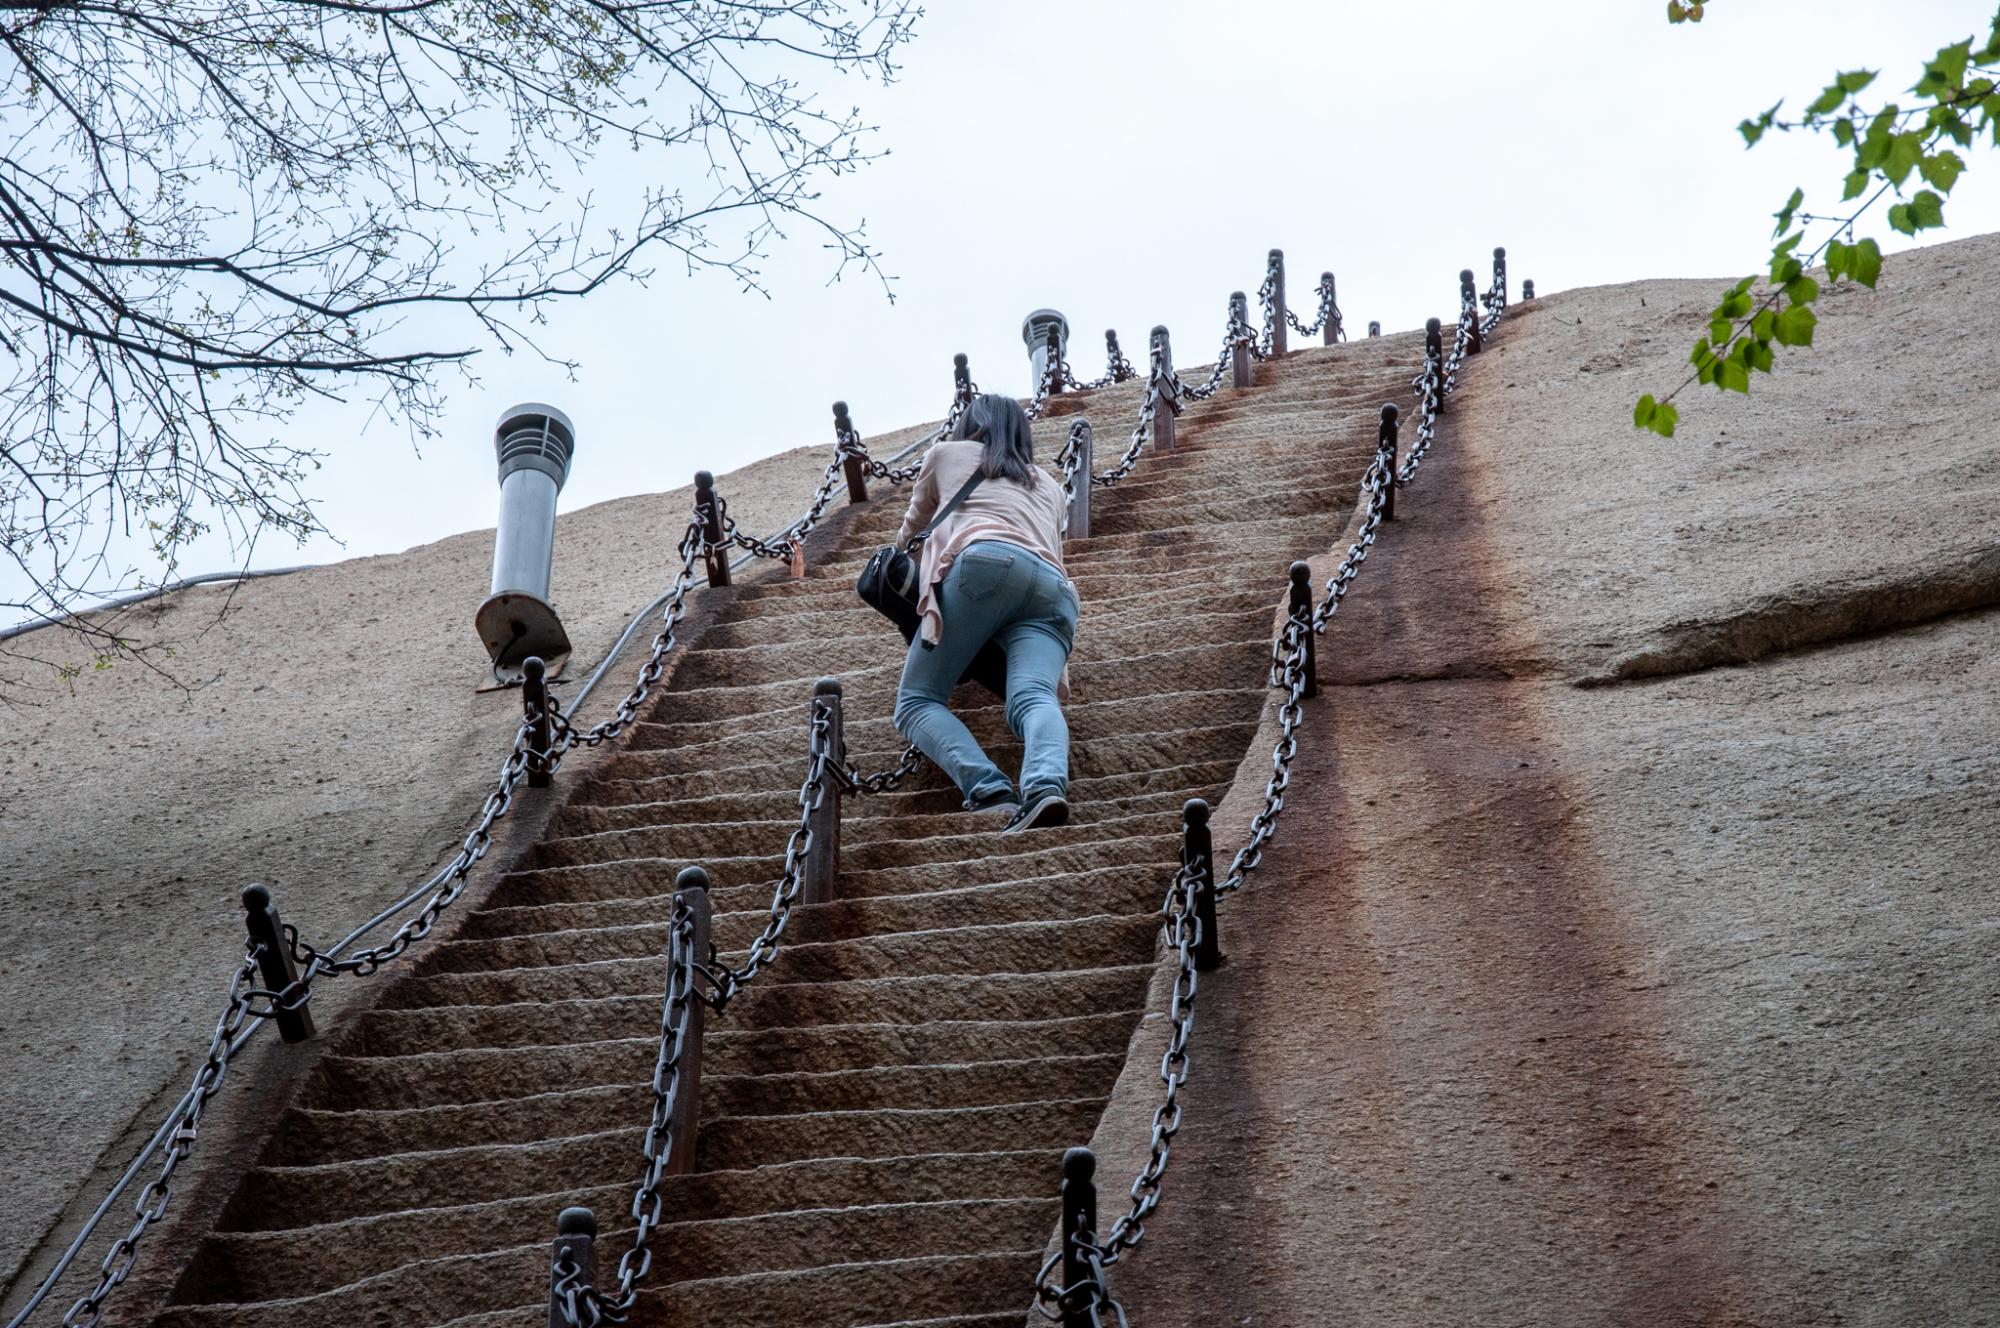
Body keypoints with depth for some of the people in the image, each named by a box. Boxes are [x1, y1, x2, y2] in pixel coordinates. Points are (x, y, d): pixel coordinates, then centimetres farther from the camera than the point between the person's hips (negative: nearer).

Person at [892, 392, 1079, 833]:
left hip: (987, 563, -4)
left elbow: (912, 525, 47)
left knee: (916, 701, -3)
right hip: (1054, 587, 4)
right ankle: (1047, 784, -52)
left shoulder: (948, 454, 31)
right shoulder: (1049, 485, 38)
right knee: (1033, 698, -18)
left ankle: (988, 789, -29)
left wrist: (903, 541, 69)